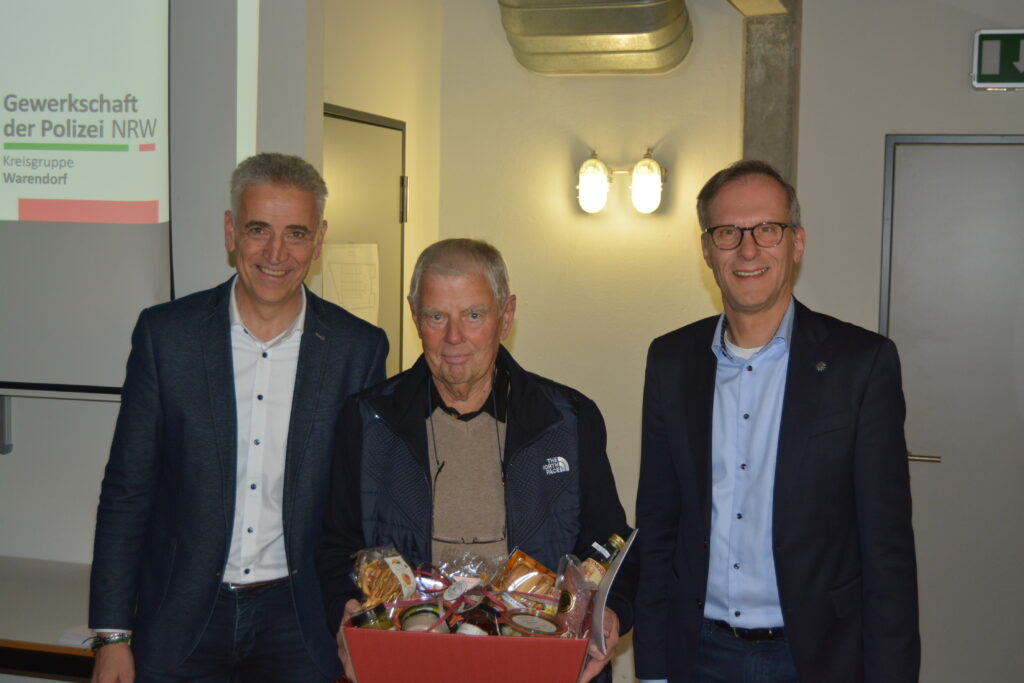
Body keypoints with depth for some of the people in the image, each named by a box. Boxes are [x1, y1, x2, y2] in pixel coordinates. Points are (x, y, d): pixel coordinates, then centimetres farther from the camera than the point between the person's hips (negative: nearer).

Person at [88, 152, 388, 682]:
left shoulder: (359, 348, -3)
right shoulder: (166, 333, -4)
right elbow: (126, 493, 0)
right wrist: (112, 638, -2)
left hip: (298, 621, 0)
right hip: (180, 618, 0)